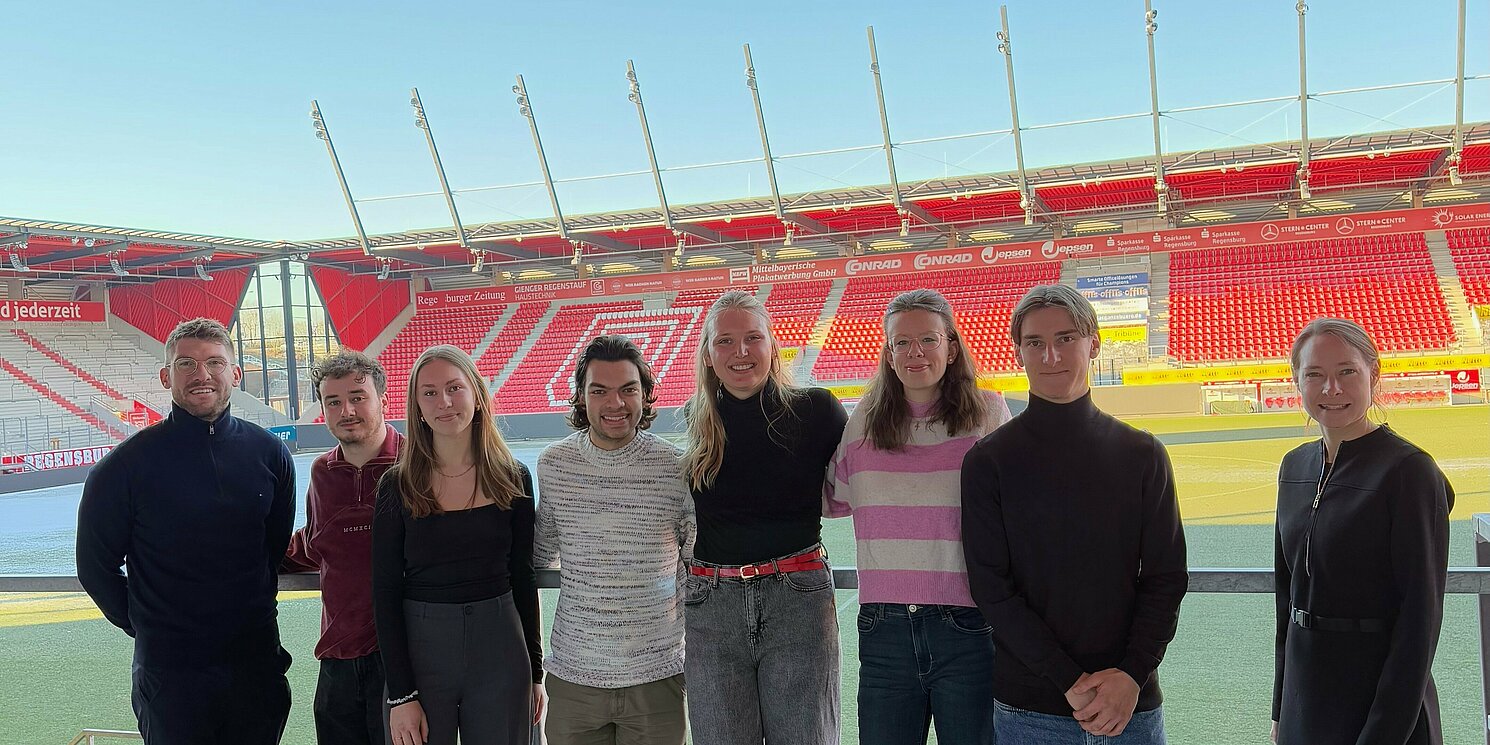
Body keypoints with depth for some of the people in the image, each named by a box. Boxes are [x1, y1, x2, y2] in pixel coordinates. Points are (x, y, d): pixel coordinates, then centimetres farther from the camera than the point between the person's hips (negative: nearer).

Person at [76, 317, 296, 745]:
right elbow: (96, 566, 1)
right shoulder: (129, 462, -8)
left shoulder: (268, 453, 0)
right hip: (171, 672, -3)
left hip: (258, 661, 3)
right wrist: (146, 627, 4)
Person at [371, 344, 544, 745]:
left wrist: (535, 672, 8)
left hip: (500, 655, 1)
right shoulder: (398, 486, -3)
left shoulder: (512, 479, 1)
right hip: (420, 650, -1)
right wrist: (400, 695, -8)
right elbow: (385, 594, -3)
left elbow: (523, 579, 8)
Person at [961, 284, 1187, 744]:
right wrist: (1071, 683, -14)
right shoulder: (988, 462, -3)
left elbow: (1166, 579, 2)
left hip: (1133, 698, 2)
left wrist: (1133, 675, -11)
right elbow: (992, 589, -8)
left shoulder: (1143, 455, 3)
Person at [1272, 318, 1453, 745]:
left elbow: (1421, 616, -16)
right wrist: (1282, 707, 11)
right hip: (1304, 694, 6)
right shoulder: (1296, 466, 5)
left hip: (1378, 705, -6)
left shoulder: (1409, 470, -14)